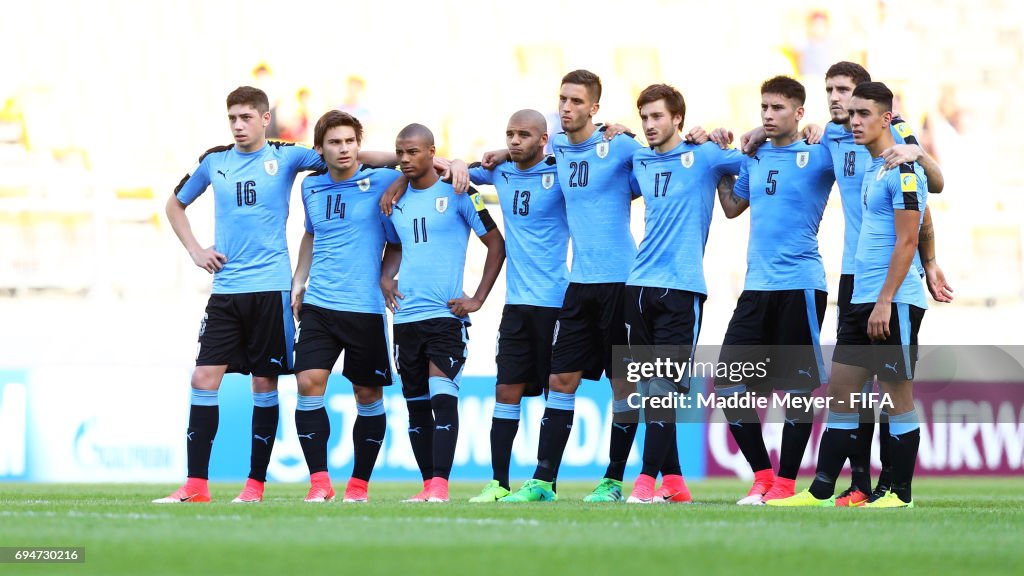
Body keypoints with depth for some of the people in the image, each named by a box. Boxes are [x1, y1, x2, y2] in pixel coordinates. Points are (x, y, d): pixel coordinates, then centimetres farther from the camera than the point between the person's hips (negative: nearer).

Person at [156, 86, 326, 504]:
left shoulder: (285, 157, 0)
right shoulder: (214, 162, 9)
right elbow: (175, 204, 25)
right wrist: (194, 250, 11)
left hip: (270, 287, -3)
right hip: (225, 289, 3)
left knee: (265, 383, 1)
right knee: (204, 379, -4)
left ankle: (256, 484, 7)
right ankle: (195, 485, -2)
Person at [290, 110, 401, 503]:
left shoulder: (382, 182, -4)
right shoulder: (311, 187, 10)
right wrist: (298, 283, 18)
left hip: (366, 308, -3)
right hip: (318, 305, 3)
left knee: (368, 395, 4)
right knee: (308, 383, -11)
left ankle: (359, 484, 16)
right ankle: (319, 481, -6)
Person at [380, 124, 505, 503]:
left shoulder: (456, 193, -5)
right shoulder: (396, 200, 11)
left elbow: (496, 244, -1)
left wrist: (478, 299, -6)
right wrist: (385, 278, 7)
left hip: (446, 314, -6)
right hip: (406, 315, 6)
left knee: (442, 394, -16)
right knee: (416, 403, 7)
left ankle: (440, 483, -19)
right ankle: (428, 485, 13)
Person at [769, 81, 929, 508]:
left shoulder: (903, 171, -12)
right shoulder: (872, 169, 16)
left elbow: (907, 241, -16)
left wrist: (885, 301, -20)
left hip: (894, 302, -9)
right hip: (862, 298, 9)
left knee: (897, 395, -3)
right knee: (840, 391, 7)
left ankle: (900, 493, 3)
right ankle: (821, 492, 9)